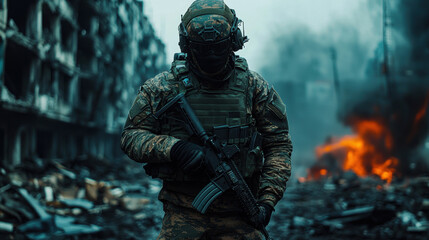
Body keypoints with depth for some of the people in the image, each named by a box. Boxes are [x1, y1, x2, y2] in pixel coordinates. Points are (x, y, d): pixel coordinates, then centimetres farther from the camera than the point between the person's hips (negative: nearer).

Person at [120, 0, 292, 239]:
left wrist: (268, 199, -3)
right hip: (183, 215, -1)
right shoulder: (162, 88, 2)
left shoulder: (253, 86, 5)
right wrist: (173, 148, -16)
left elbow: (279, 144, 8)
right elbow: (131, 136, 3)